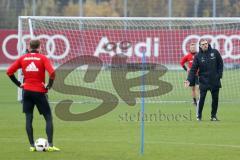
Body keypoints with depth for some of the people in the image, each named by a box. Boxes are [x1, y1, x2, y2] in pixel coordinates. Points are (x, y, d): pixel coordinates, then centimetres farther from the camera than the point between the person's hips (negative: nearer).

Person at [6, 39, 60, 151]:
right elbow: (52, 72, -18)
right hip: (40, 92, -2)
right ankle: (50, 145, -3)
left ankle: (32, 145, 4)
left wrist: (19, 84, 8)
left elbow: (9, 72, 1)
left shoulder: (22, 58, 4)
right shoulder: (42, 58, -5)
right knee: (48, 118, 5)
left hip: (27, 91, 2)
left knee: (28, 118, 8)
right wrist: (49, 86, -5)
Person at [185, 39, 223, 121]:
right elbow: (193, 69, -4)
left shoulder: (215, 52, 0)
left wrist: (219, 75, -3)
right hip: (203, 81, -2)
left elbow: (220, 64, 6)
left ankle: (214, 116, 16)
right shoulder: (198, 56, -3)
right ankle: (198, 116, 4)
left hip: (215, 81, 2)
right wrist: (189, 80, -16)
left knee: (215, 98, 5)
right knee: (201, 98, -7)